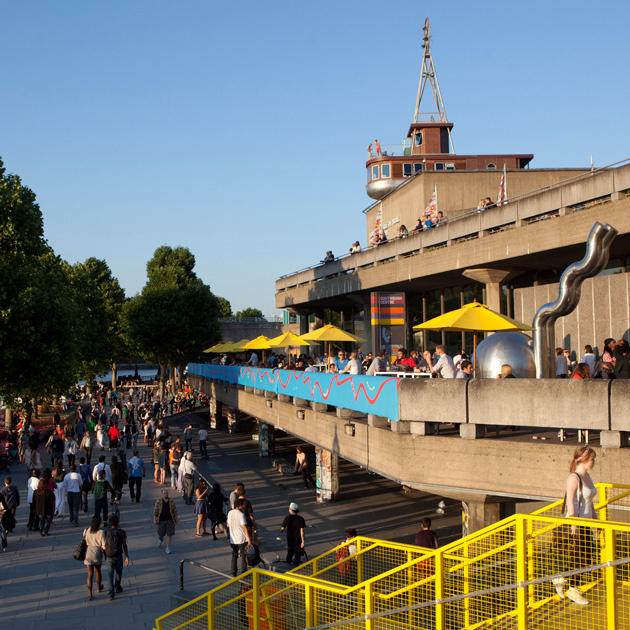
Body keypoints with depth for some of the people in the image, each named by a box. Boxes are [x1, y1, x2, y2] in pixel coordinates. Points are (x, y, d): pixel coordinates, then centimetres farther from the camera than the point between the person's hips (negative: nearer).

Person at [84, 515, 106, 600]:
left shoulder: (87, 531, -7)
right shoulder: (101, 532, -16)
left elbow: (85, 542, 3)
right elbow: (104, 545, -12)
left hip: (88, 553, 1)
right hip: (98, 553, -1)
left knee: (90, 574, 2)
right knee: (98, 570, 25)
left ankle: (90, 593, -7)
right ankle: (99, 587, 45)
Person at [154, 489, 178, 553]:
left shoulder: (171, 501, -4)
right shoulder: (158, 501, -9)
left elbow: (175, 510, 3)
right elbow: (155, 511, -5)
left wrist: (176, 520, 3)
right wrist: (155, 521, -6)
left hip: (170, 520, 1)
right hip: (161, 521, -1)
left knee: (169, 534, -3)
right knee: (161, 534, 12)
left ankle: (168, 549, 5)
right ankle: (160, 541, 46)